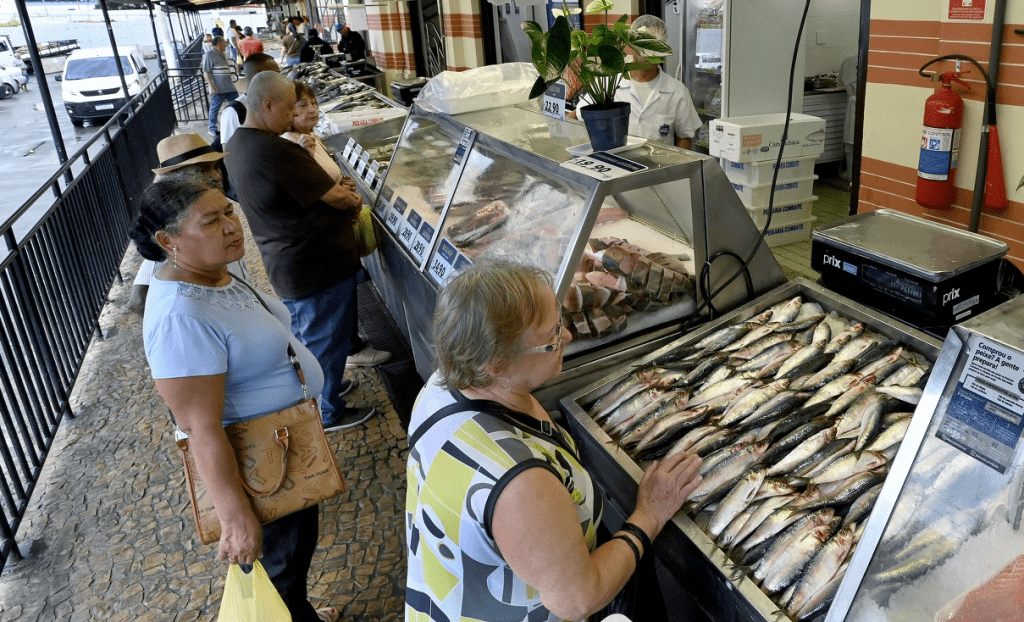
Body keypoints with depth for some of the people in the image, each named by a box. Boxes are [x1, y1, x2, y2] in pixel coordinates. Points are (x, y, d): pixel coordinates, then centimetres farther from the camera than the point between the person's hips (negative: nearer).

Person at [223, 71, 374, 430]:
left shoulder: (237, 145, 4)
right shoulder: (274, 151, -28)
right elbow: (333, 195, -22)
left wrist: (338, 192, 1)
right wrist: (354, 202, 0)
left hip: (284, 263, 10)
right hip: (318, 266, -10)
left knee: (304, 333, 26)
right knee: (327, 339, 8)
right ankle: (328, 413, 25)